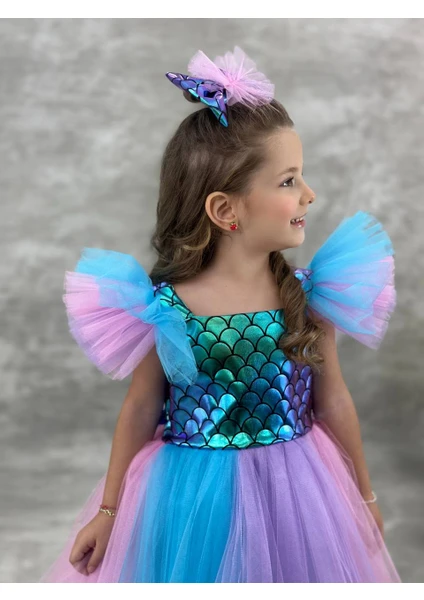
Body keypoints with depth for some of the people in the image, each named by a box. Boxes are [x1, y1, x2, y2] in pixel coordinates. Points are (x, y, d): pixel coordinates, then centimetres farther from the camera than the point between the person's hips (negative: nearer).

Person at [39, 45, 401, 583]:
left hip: (292, 495, 2)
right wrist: (108, 510, 5)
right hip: (192, 498, -2)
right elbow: (140, 410, -3)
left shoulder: (312, 295, -9)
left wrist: (363, 495, 13)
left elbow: (333, 402, 2)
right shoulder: (162, 306, -15)